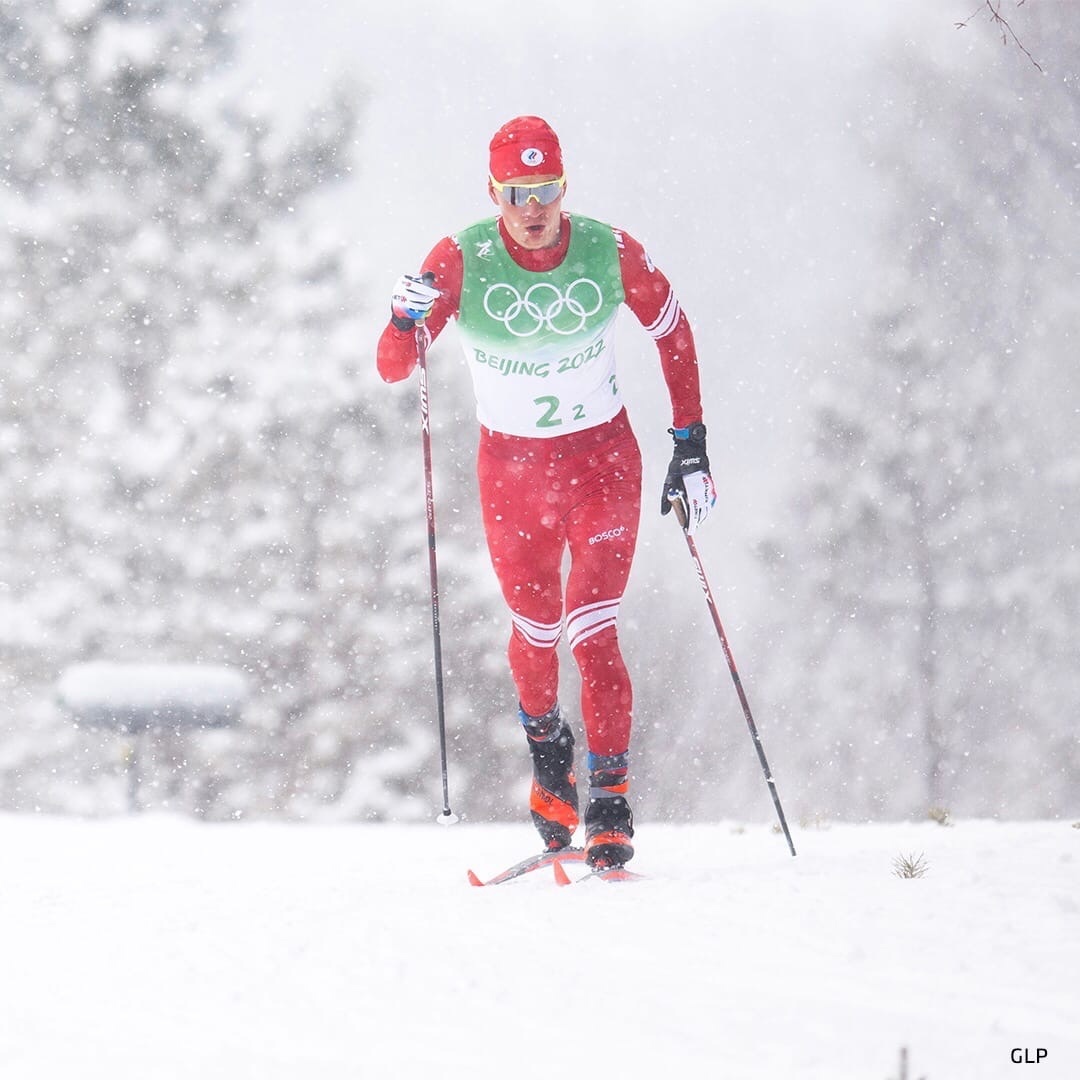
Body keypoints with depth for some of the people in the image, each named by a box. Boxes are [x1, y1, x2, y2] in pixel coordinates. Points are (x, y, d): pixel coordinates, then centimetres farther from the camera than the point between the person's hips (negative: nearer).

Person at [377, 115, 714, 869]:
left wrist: (691, 447, 1)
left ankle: (611, 804, -3)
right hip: (512, 466, 1)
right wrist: (408, 319, -40)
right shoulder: (460, 261, -16)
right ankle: (546, 744, 44)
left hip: (604, 458, -1)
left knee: (592, 631, -12)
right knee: (536, 631, 11)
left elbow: (674, 333, 2)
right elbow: (394, 369, -17)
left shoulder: (610, 253, -15)